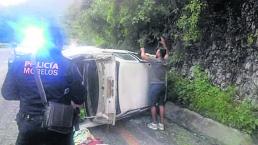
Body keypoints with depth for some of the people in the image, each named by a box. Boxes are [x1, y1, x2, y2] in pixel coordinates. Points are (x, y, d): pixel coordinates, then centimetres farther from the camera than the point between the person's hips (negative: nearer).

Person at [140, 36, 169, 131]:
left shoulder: (155, 61, -14)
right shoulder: (165, 61, 5)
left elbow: (143, 56, -10)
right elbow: (167, 53, 26)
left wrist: (142, 50, 10)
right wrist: (164, 44, 31)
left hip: (155, 86, -6)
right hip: (163, 85, 6)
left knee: (153, 105, 4)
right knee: (161, 104, 10)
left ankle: (154, 124, 11)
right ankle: (161, 124, 15)